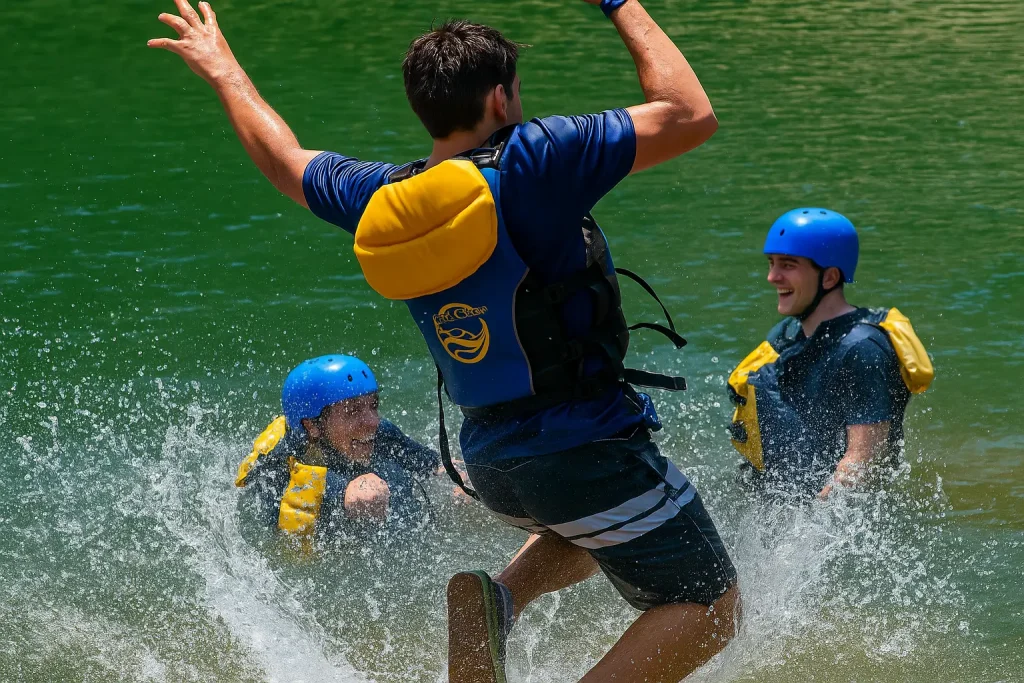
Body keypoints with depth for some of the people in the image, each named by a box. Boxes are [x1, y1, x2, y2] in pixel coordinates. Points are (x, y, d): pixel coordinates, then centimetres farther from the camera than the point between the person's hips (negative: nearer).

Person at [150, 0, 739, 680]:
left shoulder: (379, 197, 2)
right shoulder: (530, 161, -18)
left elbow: (281, 158, 22)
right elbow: (691, 117, -17)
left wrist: (223, 68, 38)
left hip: (491, 459, 7)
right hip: (584, 444, -7)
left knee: (594, 531, 35)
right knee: (707, 610, 0)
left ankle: (500, 597, 7)